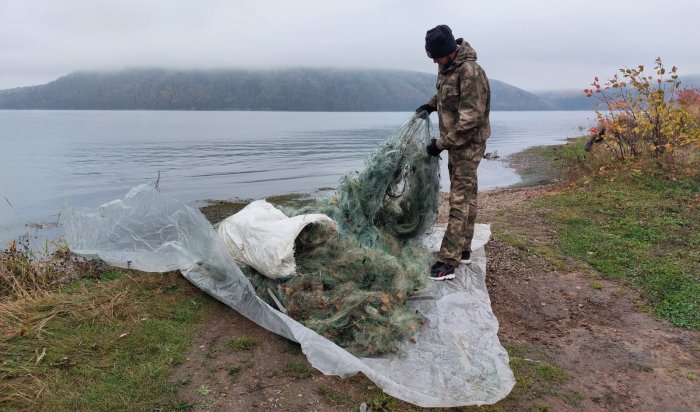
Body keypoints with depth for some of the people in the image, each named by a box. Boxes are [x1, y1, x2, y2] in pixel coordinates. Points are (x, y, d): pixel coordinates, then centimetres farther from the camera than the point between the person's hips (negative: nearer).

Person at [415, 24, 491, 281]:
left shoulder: (469, 71, -23)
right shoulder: (446, 67, 5)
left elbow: (470, 120, -25)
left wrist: (441, 144, -21)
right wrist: (431, 105, 7)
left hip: (468, 143, -9)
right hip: (455, 141, 9)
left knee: (459, 201, -10)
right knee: (467, 196, 14)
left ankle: (448, 261, -8)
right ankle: (463, 250, 24)